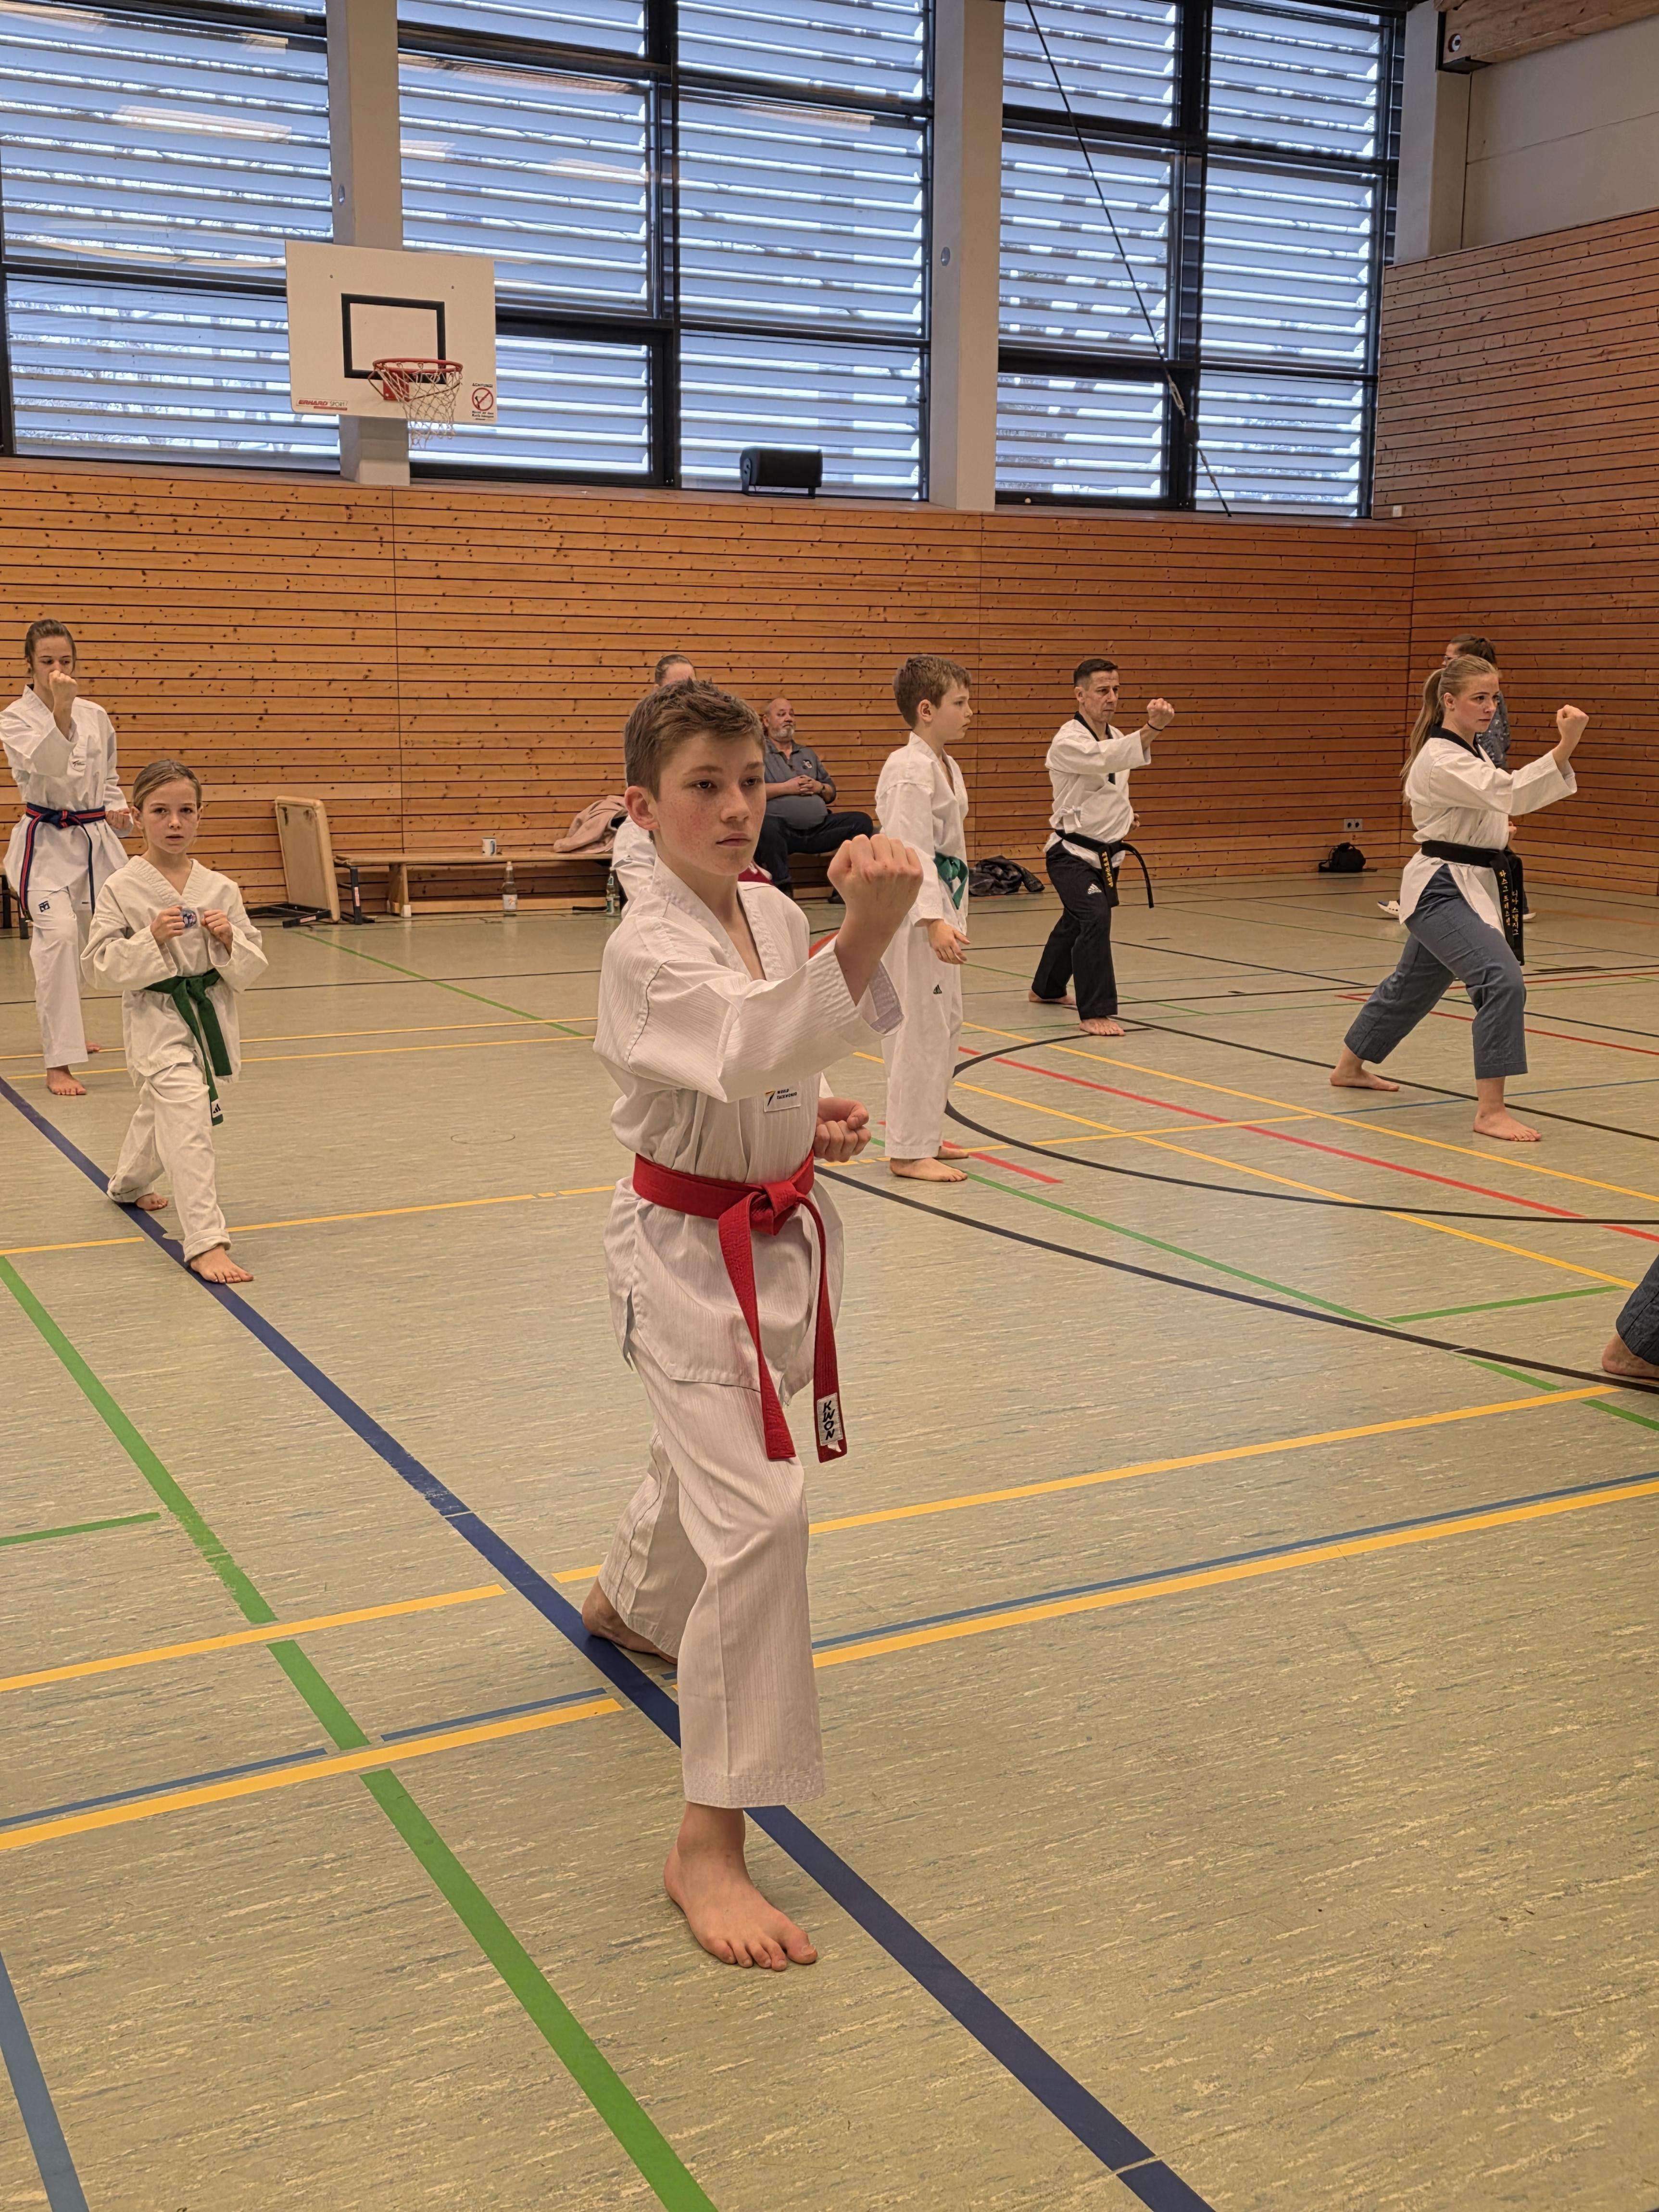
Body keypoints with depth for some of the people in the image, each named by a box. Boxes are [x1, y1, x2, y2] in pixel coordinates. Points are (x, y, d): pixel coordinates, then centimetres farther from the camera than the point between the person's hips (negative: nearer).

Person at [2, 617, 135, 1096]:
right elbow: (47, 767, -26)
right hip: (48, 843, -6)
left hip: (98, 839, 6)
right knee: (58, 934, -24)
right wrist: (61, 709, -35)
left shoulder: (95, 716, 7)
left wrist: (118, 811, 1)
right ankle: (59, 1064, -19)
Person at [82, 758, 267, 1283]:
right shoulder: (121, 890, -11)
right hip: (156, 1022, -5)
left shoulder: (219, 888, -1)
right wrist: (150, 940, -24)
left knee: (161, 1114, 26)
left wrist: (230, 940, -17)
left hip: (210, 1016, 5)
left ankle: (129, 1185, 55)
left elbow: (252, 968, 4)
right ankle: (206, 1241, -20)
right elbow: (98, 968, -11)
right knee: (186, 1116, -22)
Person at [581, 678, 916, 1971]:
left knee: (706, 1463, 28)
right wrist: (867, 934, -55)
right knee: (757, 1513, -17)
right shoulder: (650, 951, -23)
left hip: (772, 1232, 8)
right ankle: (711, 1844, -7)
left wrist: (818, 1123, -4)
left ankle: (625, 1603, 62)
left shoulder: (776, 914, 2)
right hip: (688, 1250, -8)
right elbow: (751, 1049, -42)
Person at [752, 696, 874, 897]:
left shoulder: (808, 754, 29)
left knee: (862, 822, -11)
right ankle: (782, 888, -30)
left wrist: (820, 788, 5)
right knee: (767, 827, -41)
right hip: (783, 830, -6)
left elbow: (831, 794, 29)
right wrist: (786, 788, -7)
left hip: (818, 829, 6)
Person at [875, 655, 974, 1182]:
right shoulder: (911, 771, -17)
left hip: (942, 905, 10)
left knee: (944, 1022, 16)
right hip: (915, 909, -10)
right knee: (920, 1025, -6)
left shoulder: (944, 766, 13)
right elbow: (911, 852, -24)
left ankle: (923, 1133, 27)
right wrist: (935, 921, -31)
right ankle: (908, 1150, 1)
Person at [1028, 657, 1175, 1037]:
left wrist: (1122, 813, 5)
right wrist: (1152, 728, -52)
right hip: (1071, 853, -8)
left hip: (1106, 853, 8)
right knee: (1095, 919, -26)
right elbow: (1107, 758, -40)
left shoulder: (1115, 737, 6)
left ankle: (1047, 989, 45)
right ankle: (1095, 1012, -22)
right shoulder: (1068, 742, -21)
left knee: (1076, 922, 23)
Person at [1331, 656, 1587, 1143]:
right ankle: (1490, 1111, -22)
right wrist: (1566, 745, -40)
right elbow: (1512, 793, -31)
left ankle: (1349, 1067, 44)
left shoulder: (1470, 752, 12)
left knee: (1413, 986, 24)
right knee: (1502, 980, -24)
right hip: (1442, 888, -11)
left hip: (1471, 884, 11)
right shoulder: (1441, 761, -20)